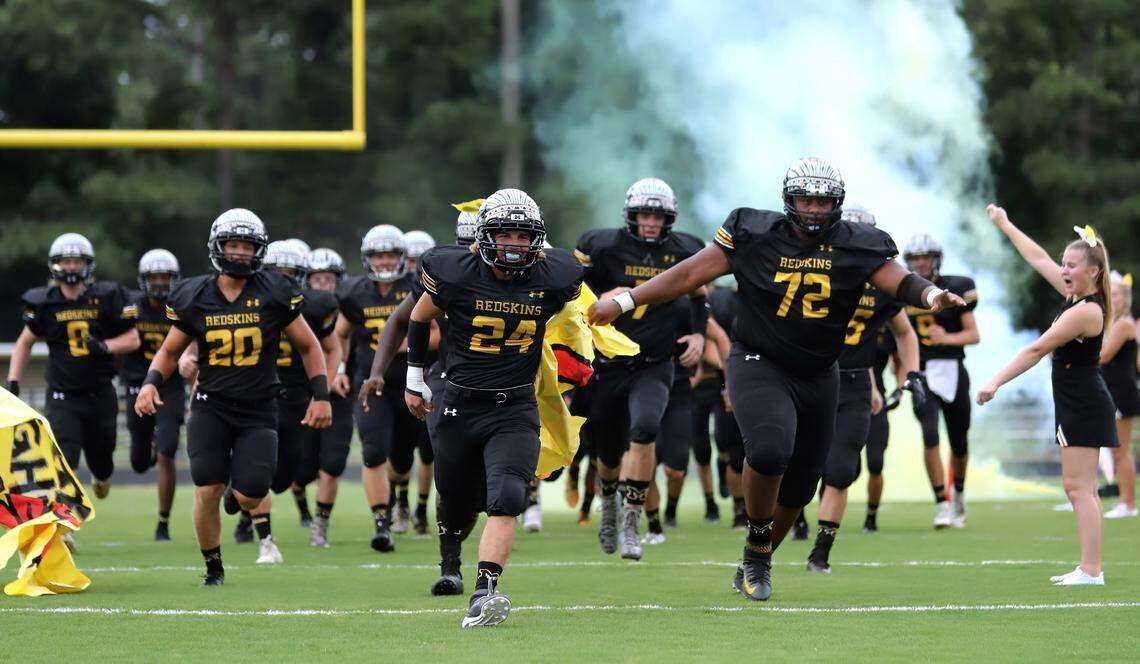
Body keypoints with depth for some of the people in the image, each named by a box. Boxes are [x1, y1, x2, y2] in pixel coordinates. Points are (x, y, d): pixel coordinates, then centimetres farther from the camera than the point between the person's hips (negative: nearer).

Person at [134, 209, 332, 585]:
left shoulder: (274, 294, -3)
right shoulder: (194, 298, 1)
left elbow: (308, 346, 8)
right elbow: (170, 351, 13)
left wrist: (321, 395, 0)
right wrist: (151, 382, -6)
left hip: (258, 410, 0)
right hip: (211, 406, 0)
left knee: (249, 495, -13)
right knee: (208, 490, -12)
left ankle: (237, 496, 27)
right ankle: (213, 567, 9)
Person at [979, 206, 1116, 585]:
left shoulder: (1085, 311, -19)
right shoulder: (1075, 296, 8)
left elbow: (1037, 349, -21)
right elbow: (1039, 259, 18)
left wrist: (996, 382, -22)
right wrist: (1005, 227, 24)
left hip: (1084, 407, -10)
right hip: (1078, 405, 10)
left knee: (1078, 487, -11)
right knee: (1080, 488, 10)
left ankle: (1091, 572, -13)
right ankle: (1089, 568, 10)